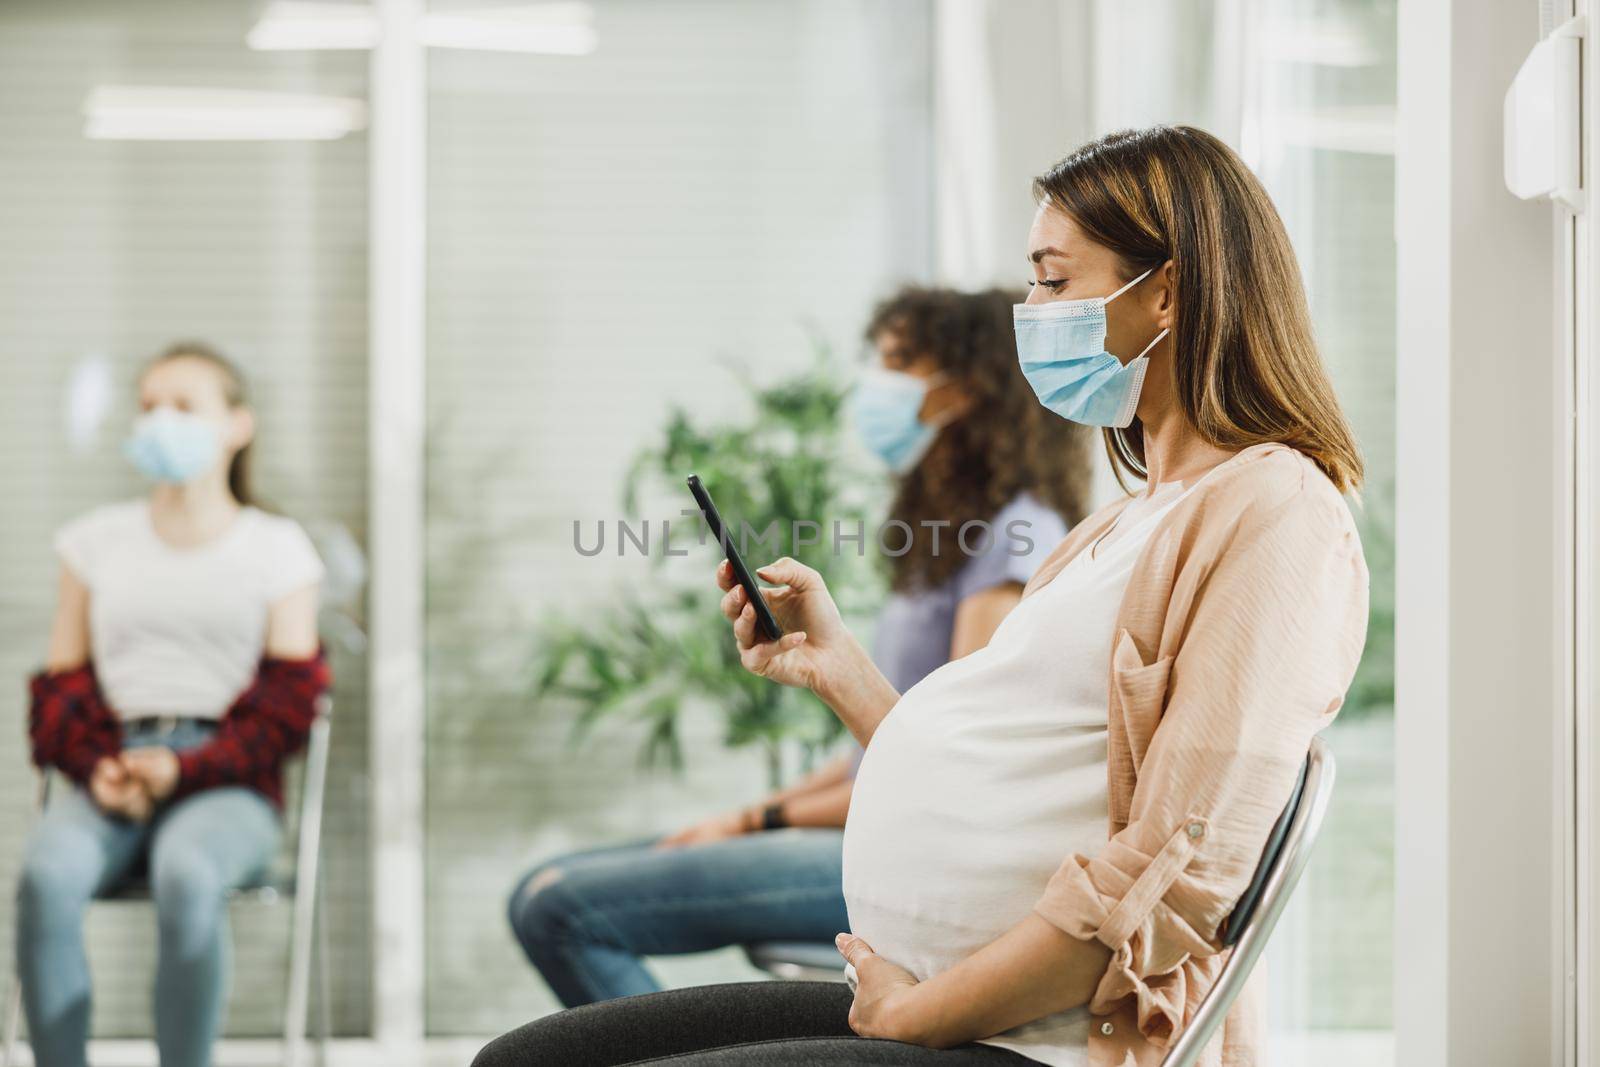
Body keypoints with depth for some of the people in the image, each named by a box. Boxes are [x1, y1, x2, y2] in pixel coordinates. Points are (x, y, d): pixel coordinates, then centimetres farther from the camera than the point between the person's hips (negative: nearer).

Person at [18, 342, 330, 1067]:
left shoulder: (277, 547, 11)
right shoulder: (96, 540, 18)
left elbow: (287, 704, 5)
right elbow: (62, 687, 15)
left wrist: (183, 768, -12)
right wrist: (96, 768, -7)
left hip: (225, 786, -2)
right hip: (109, 778, 2)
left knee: (188, 874, -38)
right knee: (47, 873, -33)